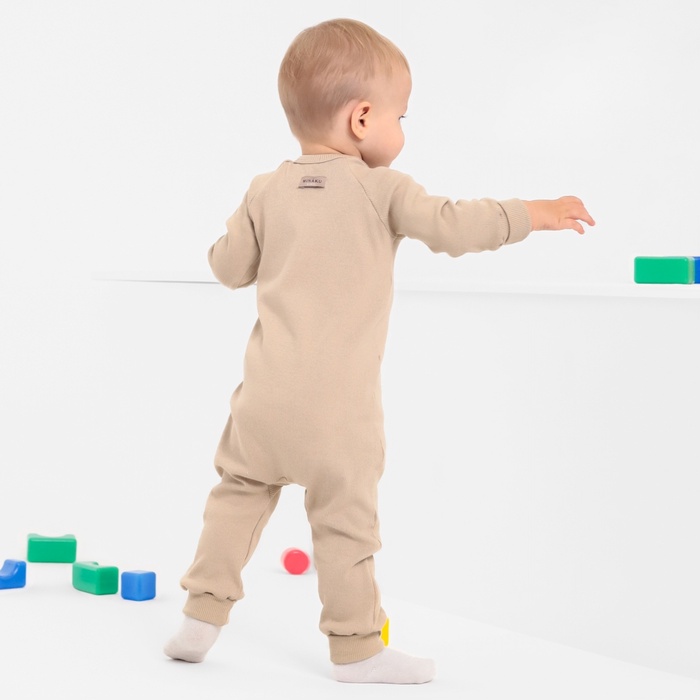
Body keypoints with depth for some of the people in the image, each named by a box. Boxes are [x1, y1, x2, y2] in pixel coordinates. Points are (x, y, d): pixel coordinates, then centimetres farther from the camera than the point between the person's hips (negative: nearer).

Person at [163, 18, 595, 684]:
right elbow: (451, 226, -14)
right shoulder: (380, 188, -6)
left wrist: (238, 225, 32)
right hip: (340, 403, -4)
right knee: (345, 518, 5)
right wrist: (529, 214, -4)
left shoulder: (267, 190, 6)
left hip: (266, 391, 4)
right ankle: (356, 647, 12)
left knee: (239, 490, 19)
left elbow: (229, 267, 12)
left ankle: (202, 611, 17)